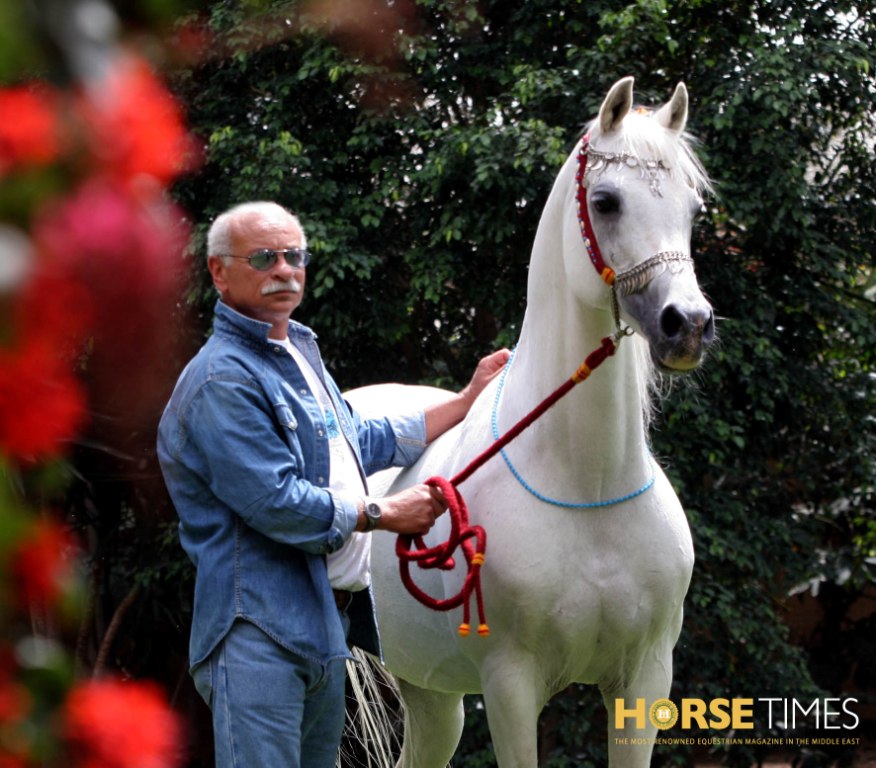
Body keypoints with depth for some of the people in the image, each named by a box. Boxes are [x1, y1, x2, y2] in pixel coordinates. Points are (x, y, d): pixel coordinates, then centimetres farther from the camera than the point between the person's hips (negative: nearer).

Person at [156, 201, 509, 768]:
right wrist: (384, 514, -10)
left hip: (328, 622, 10)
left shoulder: (301, 353, 18)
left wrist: (468, 400, 30)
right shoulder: (224, 379, -15)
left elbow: (362, 443, 30)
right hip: (260, 630, -10)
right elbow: (274, 503, -21)